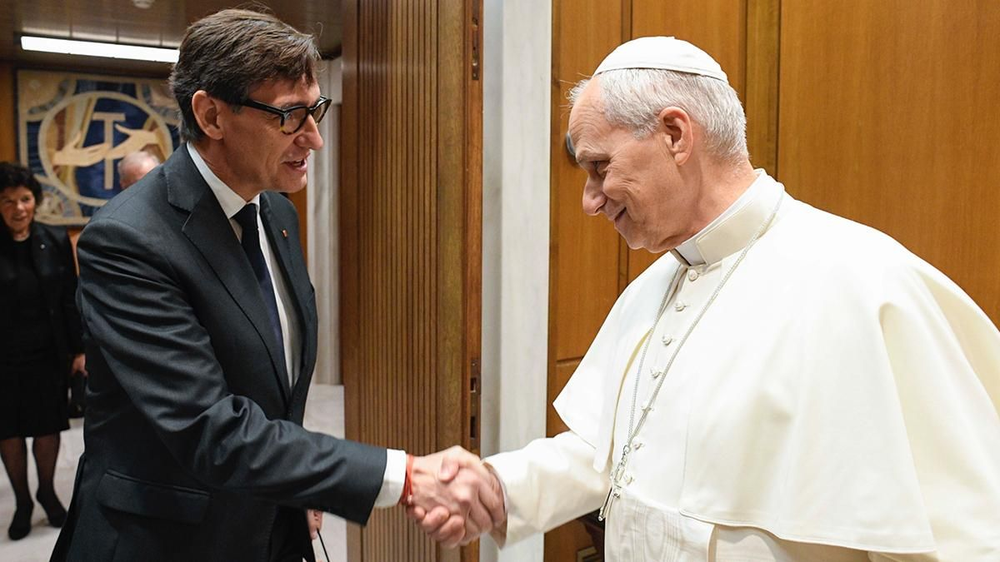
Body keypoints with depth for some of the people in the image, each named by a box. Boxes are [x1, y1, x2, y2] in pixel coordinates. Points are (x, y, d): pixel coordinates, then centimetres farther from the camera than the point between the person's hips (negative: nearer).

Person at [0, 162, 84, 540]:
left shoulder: (56, 241, -1)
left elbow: (70, 299, 2)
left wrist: (79, 348, 1)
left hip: (48, 353, 1)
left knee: (48, 427, 11)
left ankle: (47, 492, 33)